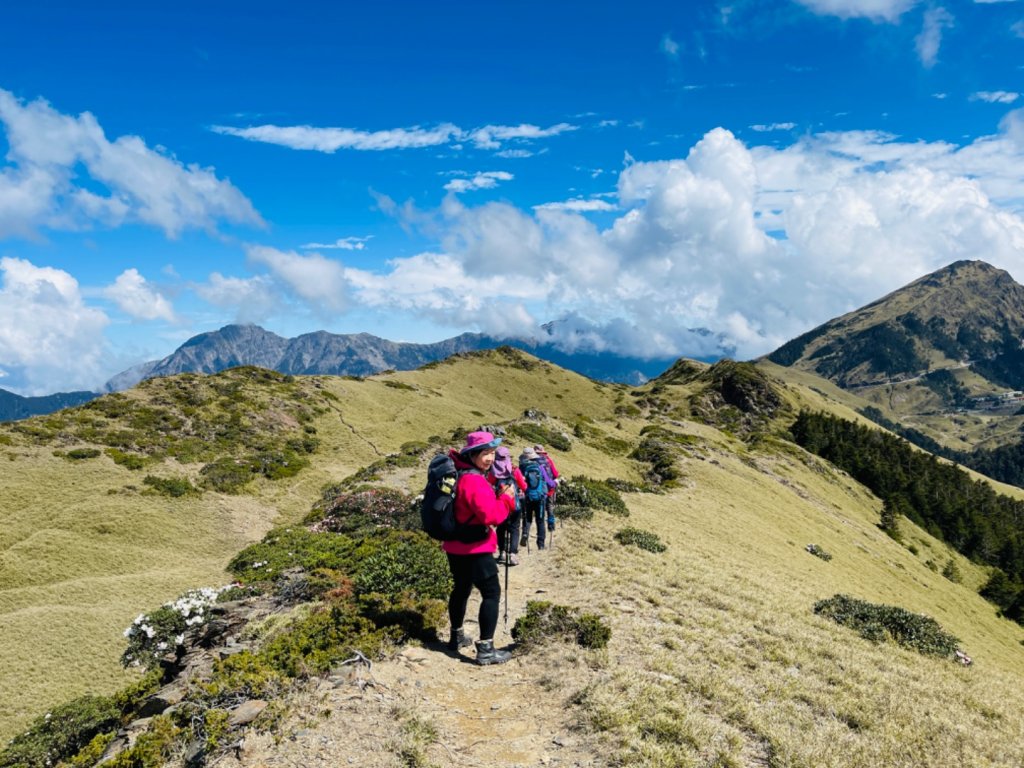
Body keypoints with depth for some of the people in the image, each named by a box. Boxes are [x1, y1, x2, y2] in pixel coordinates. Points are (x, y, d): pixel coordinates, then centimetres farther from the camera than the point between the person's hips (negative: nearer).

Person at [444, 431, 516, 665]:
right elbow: (491, 515, -29)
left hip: (457, 547, 10)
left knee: (461, 589, 23)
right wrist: (506, 498, -14)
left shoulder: (463, 475, 7)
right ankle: (485, 649, -6)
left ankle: (457, 637, 38)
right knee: (491, 593, -5)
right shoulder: (474, 481, -24)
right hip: (474, 549, -10)